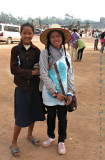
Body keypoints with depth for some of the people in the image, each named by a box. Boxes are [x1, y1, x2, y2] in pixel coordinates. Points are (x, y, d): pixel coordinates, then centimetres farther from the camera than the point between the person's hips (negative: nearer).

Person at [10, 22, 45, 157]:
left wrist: (39, 69, -16)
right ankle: (14, 143, 24)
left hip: (34, 86, 3)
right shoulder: (16, 49, -7)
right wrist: (32, 72, -16)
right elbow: (14, 69, -13)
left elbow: (40, 67, 5)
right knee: (21, 117, 2)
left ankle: (30, 134, 41)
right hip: (21, 87, -3)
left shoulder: (36, 50, 0)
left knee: (33, 112, 15)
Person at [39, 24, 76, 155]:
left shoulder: (66, 55, 2)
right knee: (51, 116, 17)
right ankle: (50, 136, 41)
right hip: (49, 93, -2)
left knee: (62, 117, 11)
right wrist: (55, 92, -14)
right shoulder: (45, 54, -8)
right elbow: (44, 75, -12)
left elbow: (70, 75, 4)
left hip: (63, 93, 2)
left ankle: (61, 141, 32)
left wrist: (70, 93, -6)